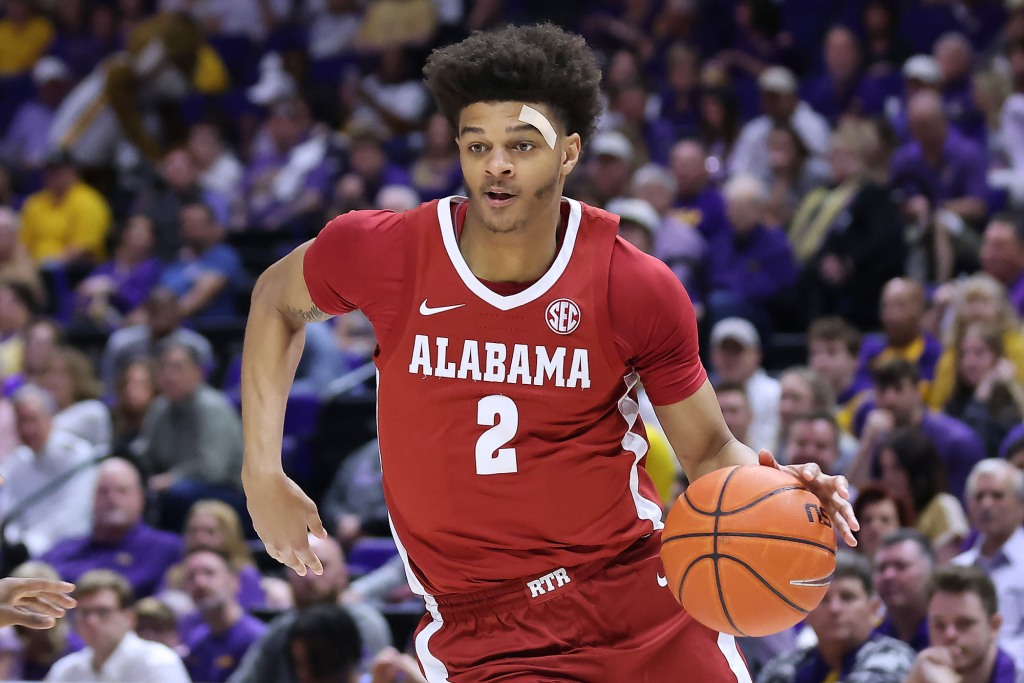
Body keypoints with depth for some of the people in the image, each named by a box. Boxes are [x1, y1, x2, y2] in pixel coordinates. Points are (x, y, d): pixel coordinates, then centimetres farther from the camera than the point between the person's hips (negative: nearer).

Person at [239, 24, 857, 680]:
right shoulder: (387, 254, -8)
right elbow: (277, 300, 15)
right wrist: (263, 474, 8)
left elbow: (709, 453, 3)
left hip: (643, 601, 1)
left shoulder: (636, 287, -7)